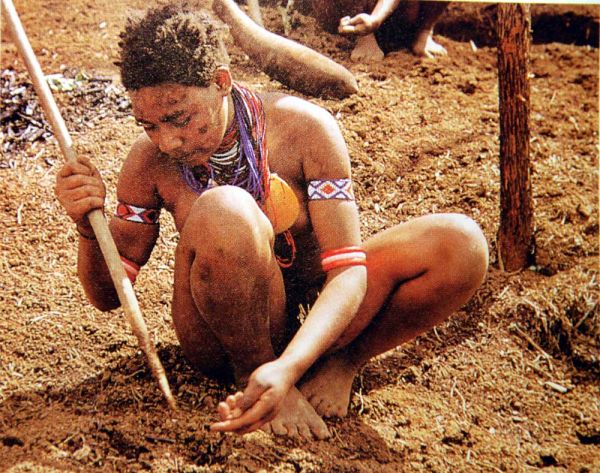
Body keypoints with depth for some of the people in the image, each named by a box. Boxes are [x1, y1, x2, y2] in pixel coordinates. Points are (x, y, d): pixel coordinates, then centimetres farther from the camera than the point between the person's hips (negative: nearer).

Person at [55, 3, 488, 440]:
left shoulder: (303, 129, -17)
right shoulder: (151, 162, -12)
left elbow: (348, 270, -22)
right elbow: (107, 295, -2)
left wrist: (288, 368, -39)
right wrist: (89, 229, -25)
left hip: (313, 324, 1)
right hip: (225, 339, -1)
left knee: (461, 242, -22)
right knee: (223, 211, -35)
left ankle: (343, 361, -2)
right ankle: (250, 375, -11)